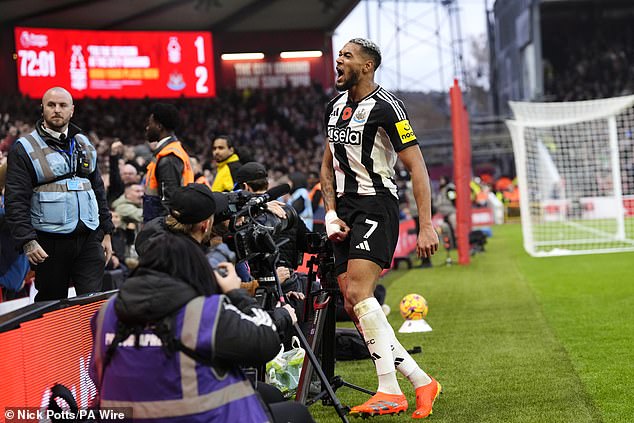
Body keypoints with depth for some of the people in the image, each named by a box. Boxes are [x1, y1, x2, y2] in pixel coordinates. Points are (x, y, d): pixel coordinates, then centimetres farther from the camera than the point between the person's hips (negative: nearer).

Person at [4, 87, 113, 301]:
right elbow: (16, 201, -8)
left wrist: (106, 231, 15)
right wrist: (27, 241, -18)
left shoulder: (84, 144, 14)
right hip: (50, 242, -3)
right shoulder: (25, 148, -3)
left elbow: (98, 189, 20)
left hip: (89, 238, 3)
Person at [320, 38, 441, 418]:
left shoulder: (385, 107, -11)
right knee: (354, 306, 2)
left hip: (377, 205, -8)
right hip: (346, 210, 8)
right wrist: (332, 213, 9)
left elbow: (417, 167, -12)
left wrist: (426, 226, -18)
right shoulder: (336, 106, 14)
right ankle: (422, 382, 9)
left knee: (358, 293, -22)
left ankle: (390, 392, -17)